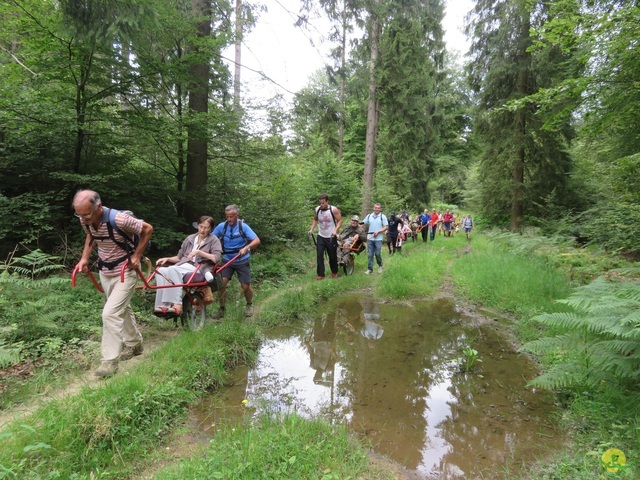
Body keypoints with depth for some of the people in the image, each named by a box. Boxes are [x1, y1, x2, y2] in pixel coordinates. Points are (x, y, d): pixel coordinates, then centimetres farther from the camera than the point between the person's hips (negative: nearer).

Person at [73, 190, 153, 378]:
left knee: (110, 313, -12)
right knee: (122, 309, 19)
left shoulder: (119, 219, -30)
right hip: (105, 271, 7)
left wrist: (136, 256, -16)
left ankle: (109, 360, 0)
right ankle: (134, 344, 37)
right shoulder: (85, 221, -10)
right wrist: (85, 258, 2)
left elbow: (147, 229, -16)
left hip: (126, 272, -7)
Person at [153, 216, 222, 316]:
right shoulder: (190, 238, 24)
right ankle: (162, 306, -32)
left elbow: (216, 258, -7)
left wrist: (198, 252, -11)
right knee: (161, 271, -25)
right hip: (182, 266, 5)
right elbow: (179, 257, 26)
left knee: (172, 270, -33)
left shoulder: (213, 240, 9)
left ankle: (177, 305, -37)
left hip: (197, 268, -5)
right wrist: (167, 259, 8)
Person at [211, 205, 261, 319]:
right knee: (221, 283, -11)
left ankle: (249, 305, 29)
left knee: (246, 286, -1)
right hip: (227, 260, 2)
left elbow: (257, 240, -20)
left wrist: (246, 248, -37)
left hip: (242, 260, -2)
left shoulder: (243, 226, -14)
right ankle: (221, 309, 8)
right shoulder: (221, 226, -8)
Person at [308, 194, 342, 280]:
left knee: (333, 256, 8)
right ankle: (320, 274, 3)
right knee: (319, 255, -5)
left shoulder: (333, 210, -14)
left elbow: (340, 221, -8)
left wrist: (335, 230, -22)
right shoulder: (317, 209, -3)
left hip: (331, 237, -3)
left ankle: (334, 272, 29)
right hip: (321, 237, 3)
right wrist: (312, 229, -2)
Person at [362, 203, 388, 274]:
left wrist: (378, 231, -15)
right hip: (370, 238, 3)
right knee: (370, 254, 5)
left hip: (378, 239, -2)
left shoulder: (383, 217, -2)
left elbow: (386, 227, -4)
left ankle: (380, 266, 26)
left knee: (377, 254, 1)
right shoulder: (369, 216, 7)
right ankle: (370, 268, 12)